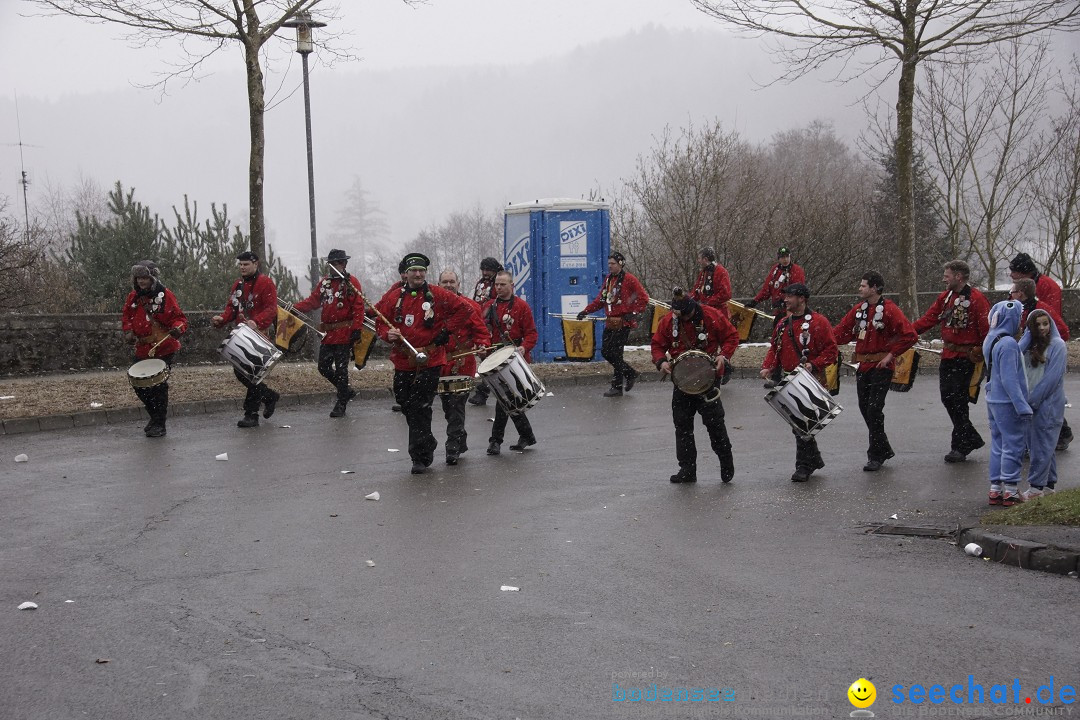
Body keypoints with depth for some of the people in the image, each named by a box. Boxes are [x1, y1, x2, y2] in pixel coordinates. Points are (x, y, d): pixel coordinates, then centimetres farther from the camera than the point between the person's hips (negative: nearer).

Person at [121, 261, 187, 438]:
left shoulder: (165, 295, -8)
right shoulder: (133, 297, 6)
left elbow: (179, 317, -7)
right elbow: (126, 316, 18)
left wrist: (178, 328, -28)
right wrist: (128, 331, 0)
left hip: (163, 349, -6)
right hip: (142, 349, 6)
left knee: (159, 385, -6)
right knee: (139, 385, 9)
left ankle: (159, 425, 4)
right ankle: (155, 416, 30)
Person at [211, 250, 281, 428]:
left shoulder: (265, 283, -7)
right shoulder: (238, 285, 16)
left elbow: (271, 309, -15)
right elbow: (232, 308, 17)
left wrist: (257, 322, -31)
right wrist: (221, 319, -3)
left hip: (259, 335, -8)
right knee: (239, 372, 8)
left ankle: (251, 414, -4)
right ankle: (270, 397, 27)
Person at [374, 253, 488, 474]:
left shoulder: (437, 295, -2)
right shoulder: (394, 297, 5)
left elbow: (464, 311, 3)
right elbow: (380, 321, 14)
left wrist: (446, 330, -1)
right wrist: (388, 333, -7)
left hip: (430, 362, -4)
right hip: (403, 362, 4)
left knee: (420, 408, -8)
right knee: (406, 405, 10)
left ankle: (420, 456, -2)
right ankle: (428, 443, 31)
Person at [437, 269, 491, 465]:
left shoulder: (470, 306, 2)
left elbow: (481, 331, 2)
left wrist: (482, 344, -17)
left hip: (462, 366, -3)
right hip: (439, 366, 3)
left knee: (456, 407, -10)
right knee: (448, 407, 12)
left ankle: (453, 448, -7)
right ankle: (461, 442, 30)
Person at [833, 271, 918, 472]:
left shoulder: (889, 310, -11)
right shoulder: (859, 309, 10)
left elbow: (910, 335, -14)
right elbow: (842, 332, 12)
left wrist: (891, 354, -14)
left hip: (880, 367, -7)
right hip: (863, 366, 7)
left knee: (874, 409, -10)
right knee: (865, 409, 9)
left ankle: (876, 456, -1)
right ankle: (884, 449, 25)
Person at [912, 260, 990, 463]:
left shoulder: (976, 298, -11)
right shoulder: (945, 297, 11)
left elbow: (986, 329, -12)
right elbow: (929, 318, 9)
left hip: (966, 357, -8)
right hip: (948, 355, 8)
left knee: (958, 399, -7)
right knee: (947, 397, 7)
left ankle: (960, 447, 3)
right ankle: (972, 439, 22)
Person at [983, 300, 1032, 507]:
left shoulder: (990, 340, 7)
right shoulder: (1008, 344, -20)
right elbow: (1010, 380, -22)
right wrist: (1023, 407, -20)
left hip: (993, 402, 9)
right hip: (1008, 404, -9)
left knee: (998, 445, 14)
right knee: (1013, 445, 0)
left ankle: (995, 489, 18)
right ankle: (1010, 490, 4)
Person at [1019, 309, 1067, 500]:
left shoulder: (1057, 345, -6)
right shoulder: (1029, 345, 12)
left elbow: (1052, 378, -13)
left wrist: (1033, 399, -14)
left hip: (1049, 404, -7)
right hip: (1032, 403, 7)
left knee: (1041, 445, -5)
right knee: (1035, 444, 11)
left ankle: (1037, 487, -1)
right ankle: (1049, 484, 20)